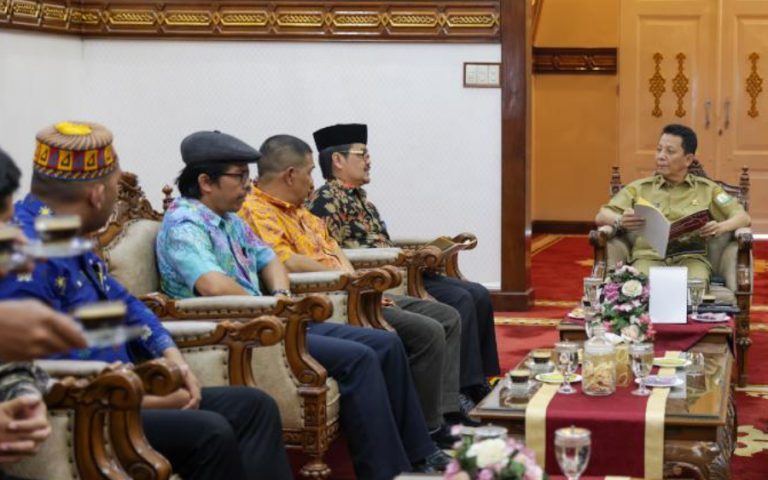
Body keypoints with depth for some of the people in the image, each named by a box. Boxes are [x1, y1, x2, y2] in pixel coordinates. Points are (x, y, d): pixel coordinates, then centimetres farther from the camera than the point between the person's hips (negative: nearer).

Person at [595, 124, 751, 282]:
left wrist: (720, 227, -12)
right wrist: (620, 221, -17)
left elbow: (743, 217, 11)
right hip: (649, 256, 0)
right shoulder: (639, 188, 17)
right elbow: (601, 216, 8)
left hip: (690, 257, 0)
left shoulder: (707, 189, 18)